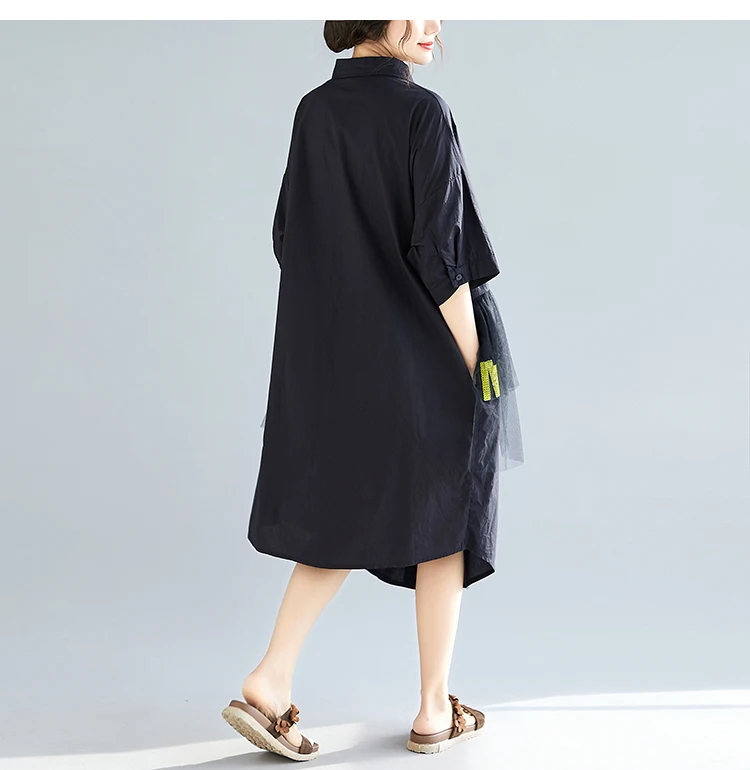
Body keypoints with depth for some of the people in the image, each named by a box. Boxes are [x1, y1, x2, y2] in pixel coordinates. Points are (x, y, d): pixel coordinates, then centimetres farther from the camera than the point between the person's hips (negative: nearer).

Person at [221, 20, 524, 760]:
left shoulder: (312, 112, 4)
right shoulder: (423, 113, -15)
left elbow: (287, 237, 7)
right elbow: (439, 254, -18)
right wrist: (475, 368, -11)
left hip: (340, 359, 6)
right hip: (425, 358, -5)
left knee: (349, 514, 18)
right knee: (443, 519, 10)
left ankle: (269, 680, 7)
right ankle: (435, 710, 20)